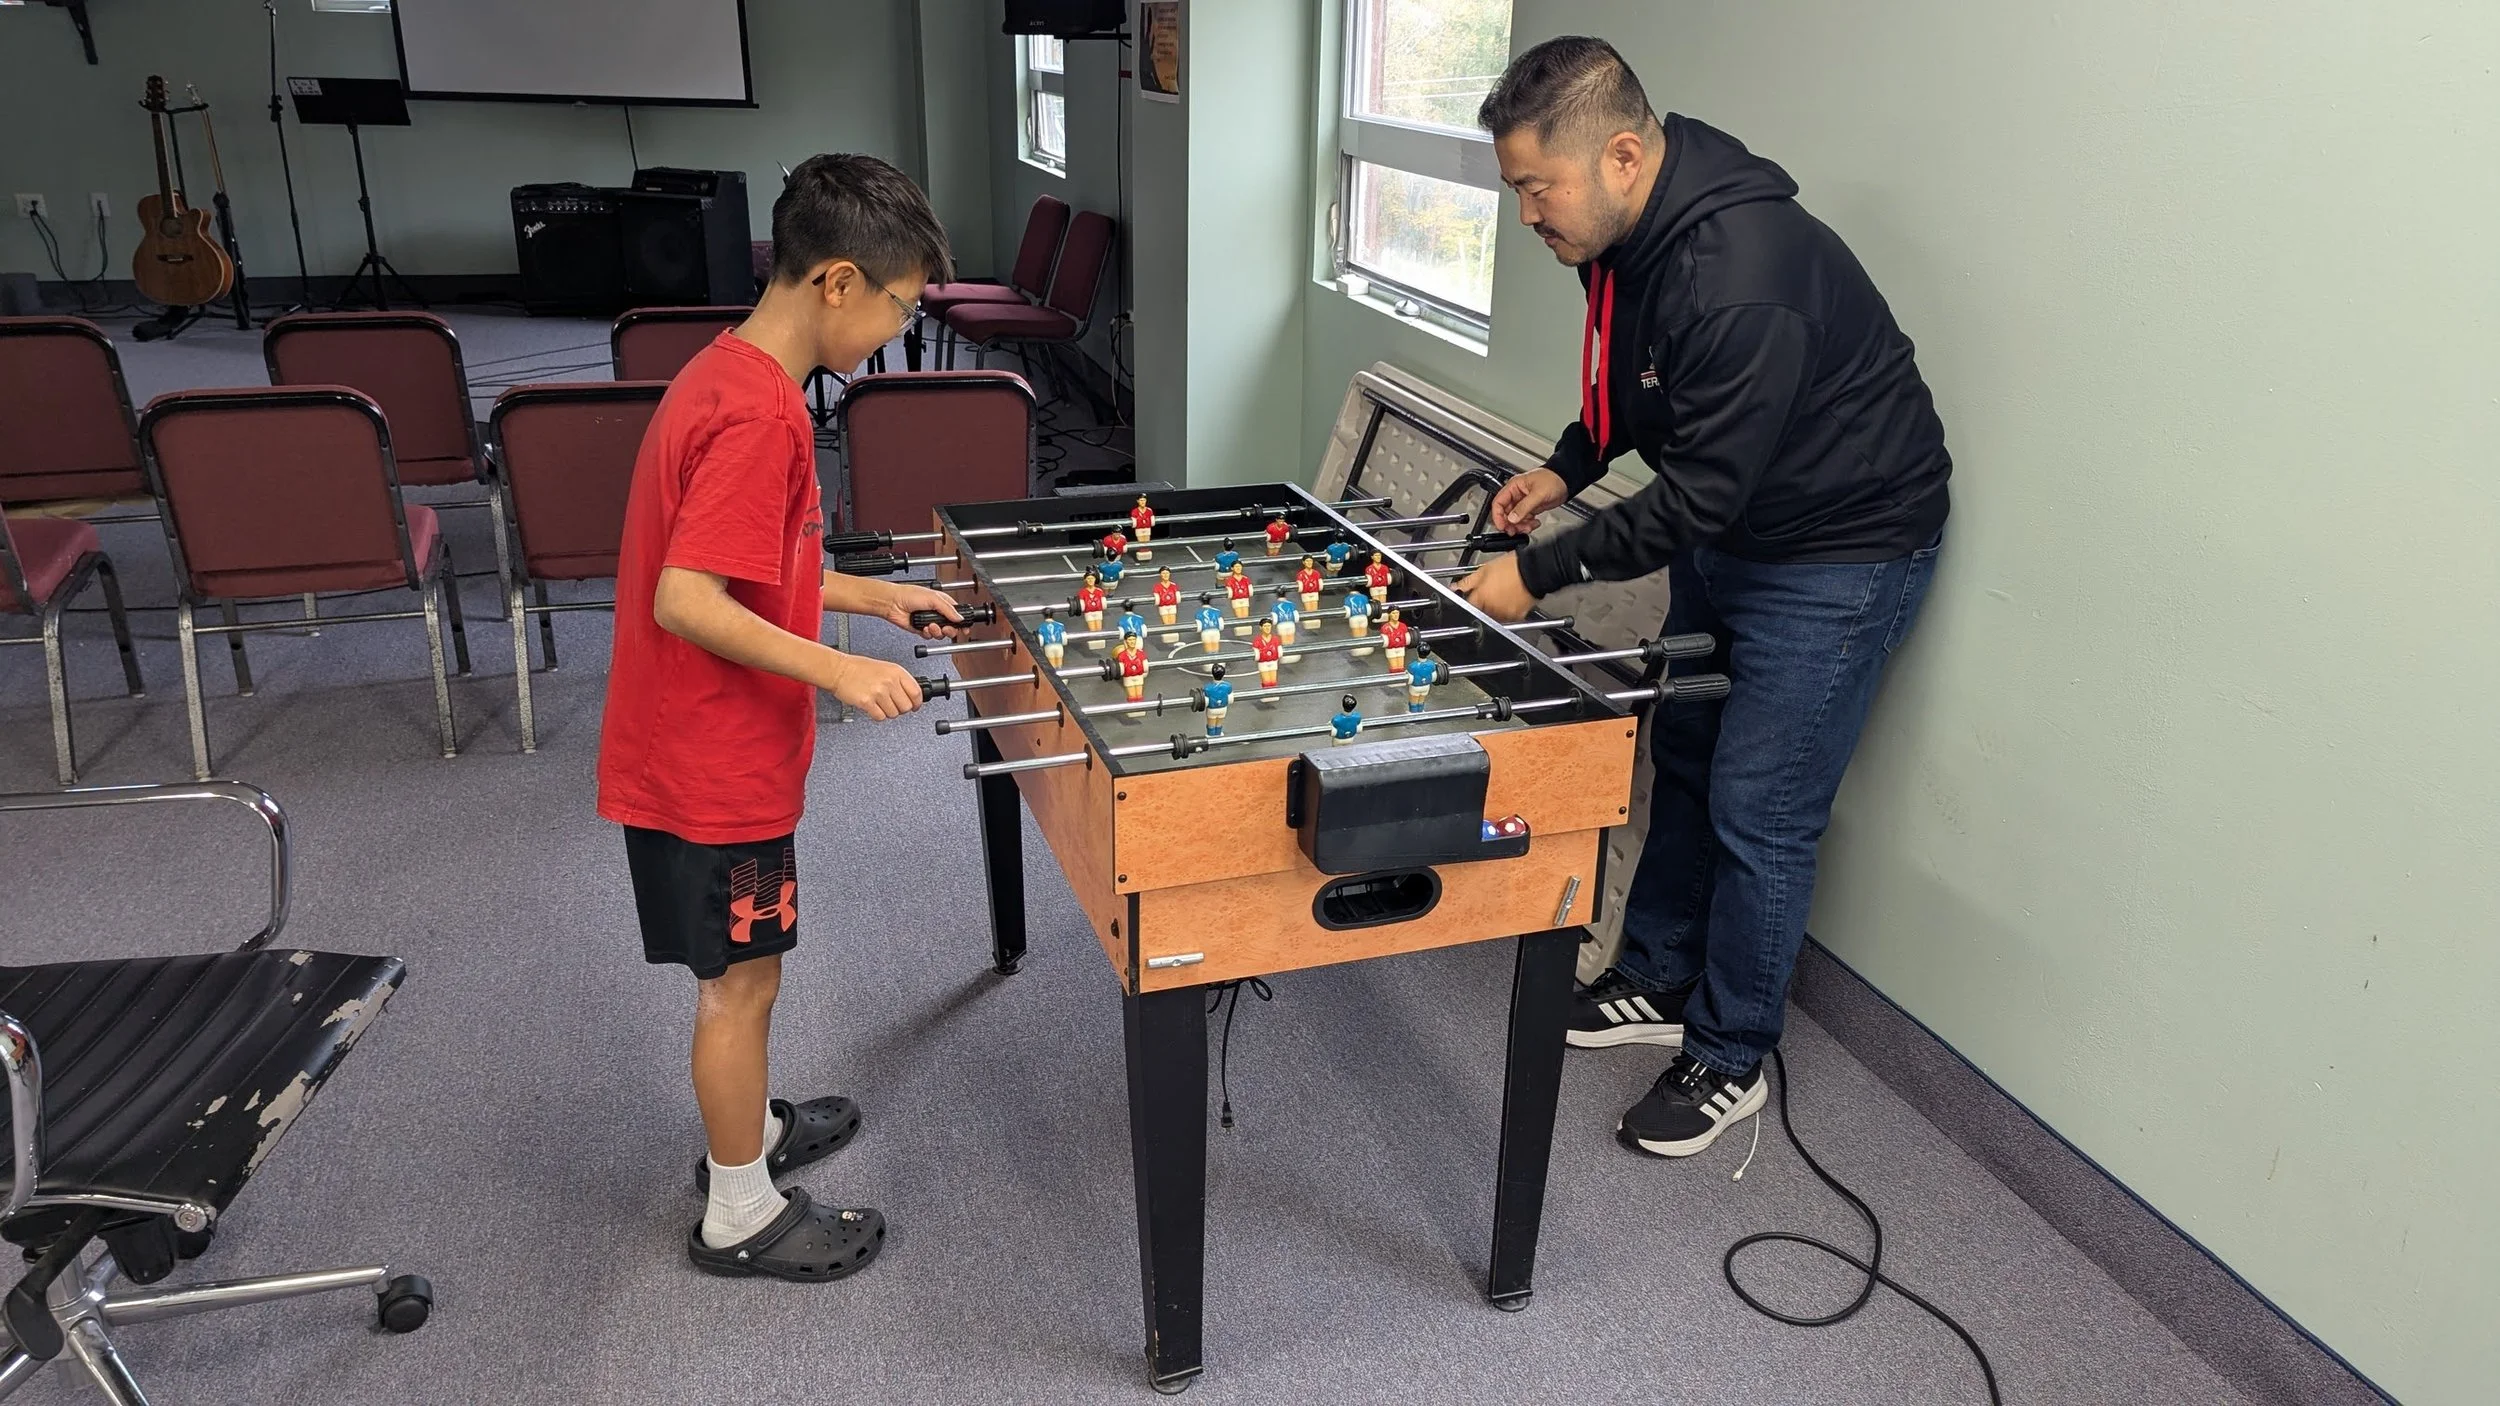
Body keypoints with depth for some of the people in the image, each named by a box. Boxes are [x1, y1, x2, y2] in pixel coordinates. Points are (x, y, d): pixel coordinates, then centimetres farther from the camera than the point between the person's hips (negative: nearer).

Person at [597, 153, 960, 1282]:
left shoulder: (731, 376, 7)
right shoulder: (759, 413, -25)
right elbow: (686, 602, -28)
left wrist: (871, 595, 12)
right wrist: (838, 668, -26)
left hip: (710, 750, 9)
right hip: (713, 763, -9)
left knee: (743, 966, 24)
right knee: (741, 980, 6)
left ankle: (745, 1130, 44)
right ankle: (741, 1216, 25)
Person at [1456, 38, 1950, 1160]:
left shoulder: (1741, 276, -34)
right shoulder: (1631, 229, -4)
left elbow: (1697, 498, -30)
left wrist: (1540, 573, -23)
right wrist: (1566, 468, 1)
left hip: (1838, 557, -9)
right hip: (1722, 531, 10)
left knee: (1757, 814, -3)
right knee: (1682, 760, 17)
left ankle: (1728, 1061, 16)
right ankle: (1658, 984, 35)